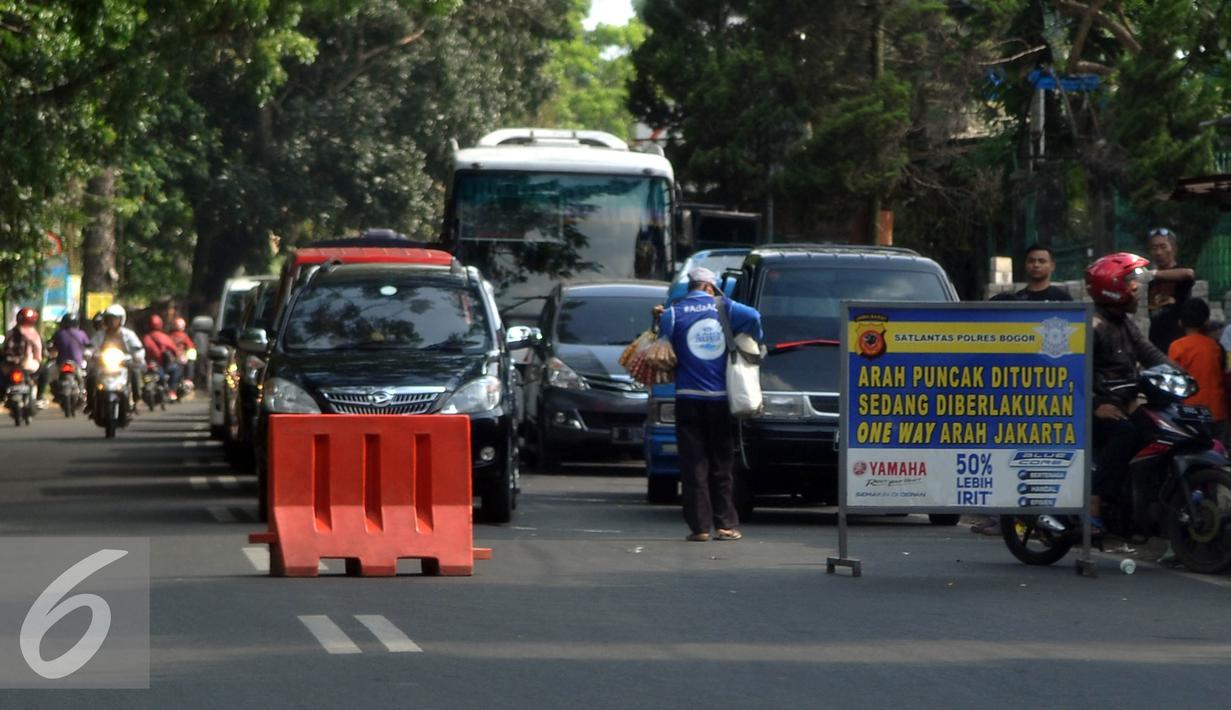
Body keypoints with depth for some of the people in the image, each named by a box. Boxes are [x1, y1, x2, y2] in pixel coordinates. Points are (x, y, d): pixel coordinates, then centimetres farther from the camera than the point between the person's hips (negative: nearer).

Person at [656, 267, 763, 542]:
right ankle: (726, 524, 9)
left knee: (694, 464, 1)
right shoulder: (724, 307, 1)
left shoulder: (674, 313, 0)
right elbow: (753, 317, -12)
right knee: (722, 464, 10)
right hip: (721, 398, 1)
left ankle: (700, 526, -4)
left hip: (689, 398, -1)